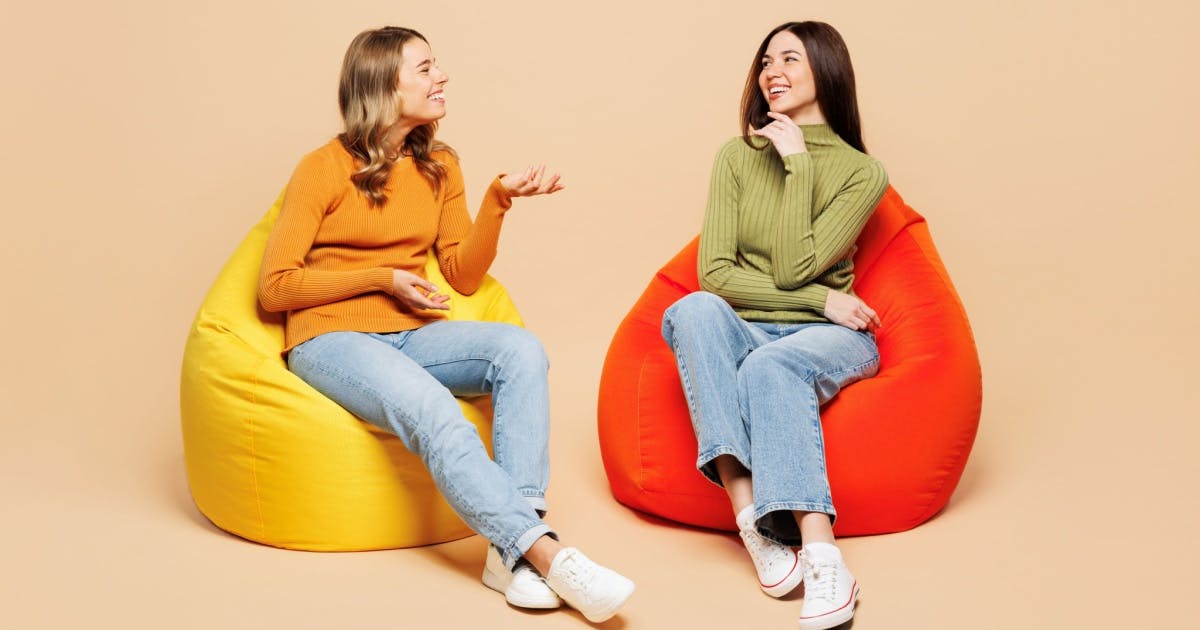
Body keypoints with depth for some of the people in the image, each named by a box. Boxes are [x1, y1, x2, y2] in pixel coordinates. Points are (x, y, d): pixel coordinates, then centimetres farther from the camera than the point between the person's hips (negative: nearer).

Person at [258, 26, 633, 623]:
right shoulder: (324, 169, -4)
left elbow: (464, 276, 12)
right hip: (331, 338, -5)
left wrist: (499, 199, -2)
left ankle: (512, 551, -35)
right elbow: (275, 286, -4)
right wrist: (383, 278, -8)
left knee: (520, 349, -25)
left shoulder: (440, 166, 12)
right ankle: (546, 553, -38)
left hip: (409, 336, 5)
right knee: (433, 412, -35)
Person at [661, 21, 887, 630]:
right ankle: (752, 519, -42)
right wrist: (821, 300, -10)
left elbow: (792, 267, -13)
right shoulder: (737, 157, 7)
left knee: (770, 364, -37)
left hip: (830, 340, -2)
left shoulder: (862, 173, -1)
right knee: (693, 310, -32)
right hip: (742, 335, 2)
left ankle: (821, 557, -47)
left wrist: (798, 163, -10)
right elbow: (714, 272, -3)